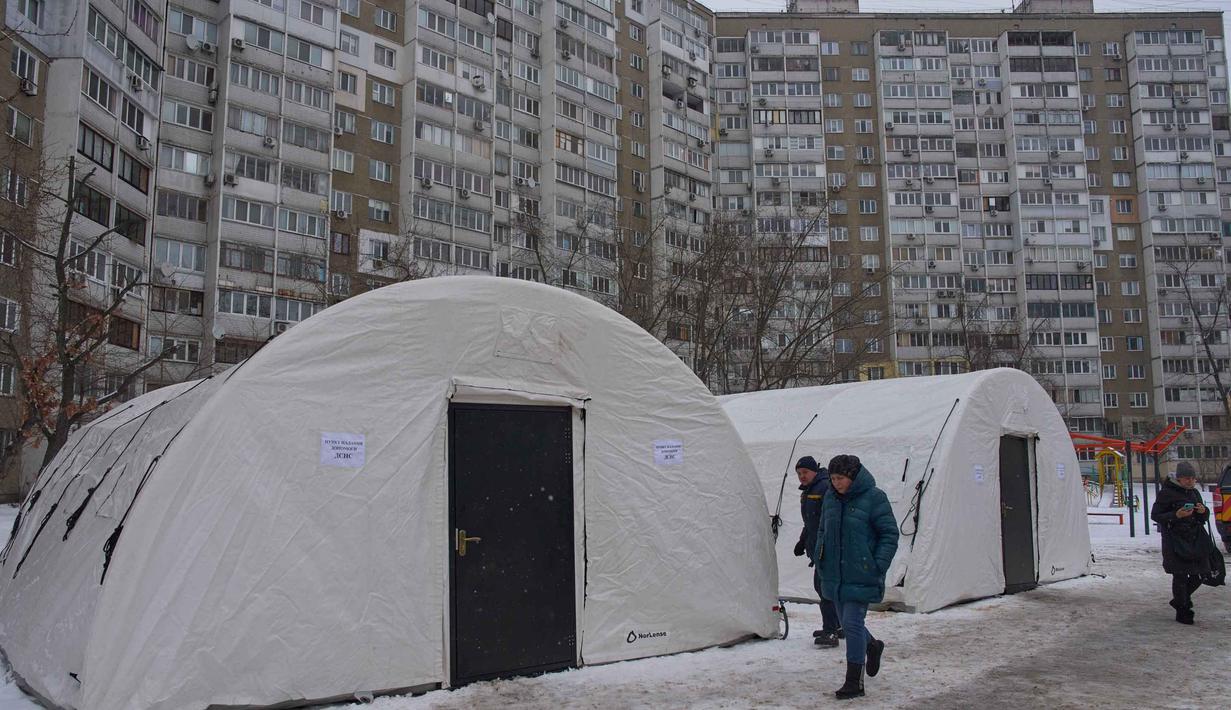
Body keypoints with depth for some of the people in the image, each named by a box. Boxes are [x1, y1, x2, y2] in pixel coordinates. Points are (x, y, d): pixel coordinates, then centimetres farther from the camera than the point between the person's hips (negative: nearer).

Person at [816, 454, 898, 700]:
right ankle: (873, 646, 45)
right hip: (836, 575, 7)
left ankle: (854, 682, 4)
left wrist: (878, 566, -14)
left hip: (861, 576, -6)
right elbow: (823, 531, 20)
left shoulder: (873, 498, -10)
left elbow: (890, 534, -8)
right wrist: (821, 559, 9)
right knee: (846, 622, 16)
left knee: (852, 623, -8)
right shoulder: (831, 499, 8)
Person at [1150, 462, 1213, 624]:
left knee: (1199, 574, 7)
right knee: (1180, 576, -4)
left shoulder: (1194, 493, 14)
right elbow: (1155, 515, -8)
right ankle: (1182, 612, 8)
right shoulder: (1166, 493, -7)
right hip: (1176, 541, -6)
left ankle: (1180, 600, 30)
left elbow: (1204, 518, 22)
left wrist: (1203, 512, -2)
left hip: (1196, 539, 6)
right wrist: (1176, 515, -22)